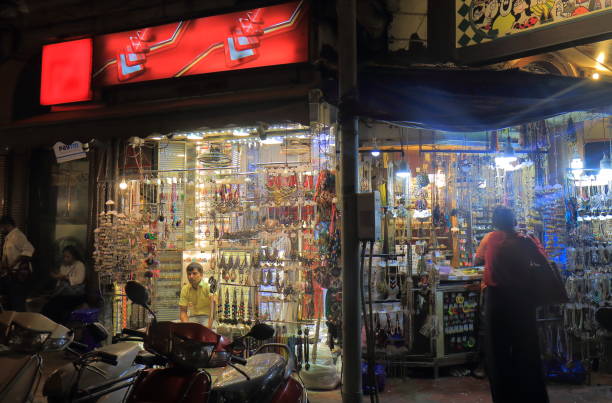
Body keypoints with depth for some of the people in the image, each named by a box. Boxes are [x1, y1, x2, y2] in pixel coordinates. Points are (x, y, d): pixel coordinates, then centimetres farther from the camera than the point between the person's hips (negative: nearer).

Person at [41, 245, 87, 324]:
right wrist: (56, 275, 5)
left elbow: (79, 280, -14)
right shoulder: (63, 265, 21)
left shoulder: (79, 265, 0)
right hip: (63, 293, 6)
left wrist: (64, 277, -17)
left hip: (75, 294, -6)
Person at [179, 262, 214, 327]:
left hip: (207, 316, -4)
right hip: (193, 317, 4)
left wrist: (208, 327, -32)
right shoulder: (185, 289, -1)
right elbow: (183, 311, 1)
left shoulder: (208, 286, -16)